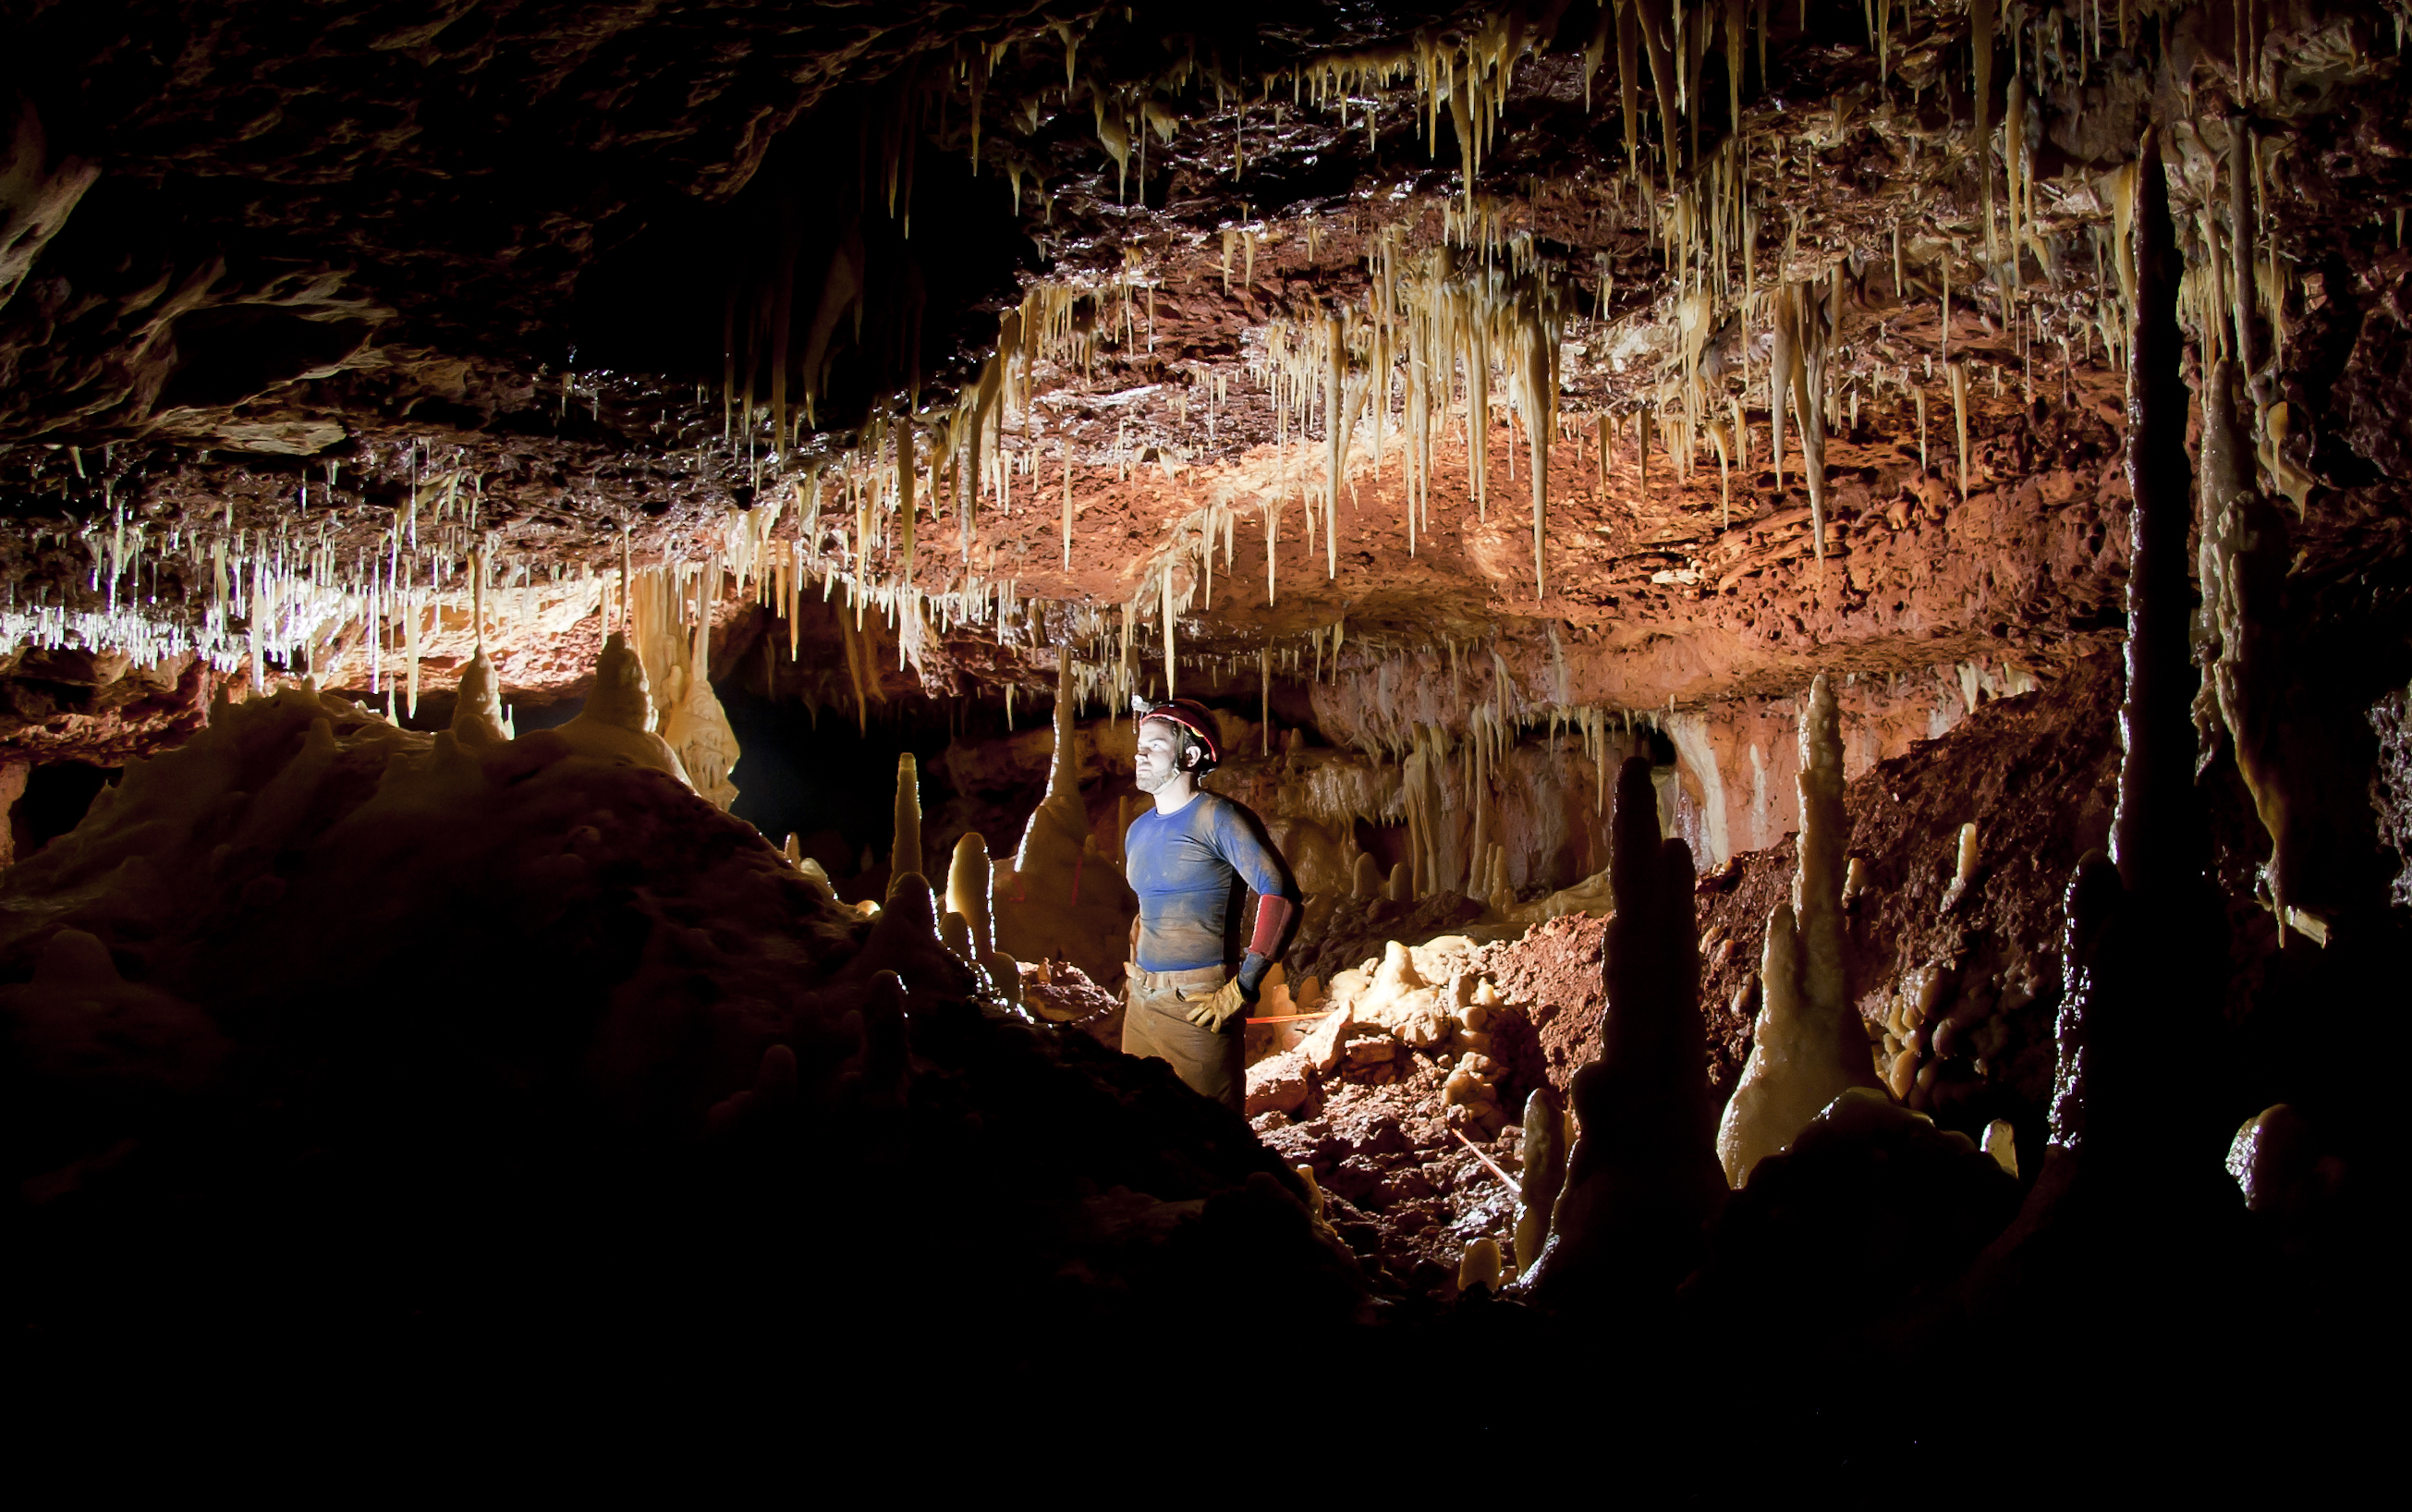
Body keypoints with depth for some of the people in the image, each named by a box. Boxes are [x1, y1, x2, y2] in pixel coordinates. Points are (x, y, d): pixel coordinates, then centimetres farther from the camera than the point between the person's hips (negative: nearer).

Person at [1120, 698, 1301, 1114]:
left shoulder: (1217, 818, -10)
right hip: (1141, 1002, 7)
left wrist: (1242, 989, -20)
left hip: (1199, 1005, -7)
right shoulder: (1138, 831, 14)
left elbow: (1280, 895, -19)